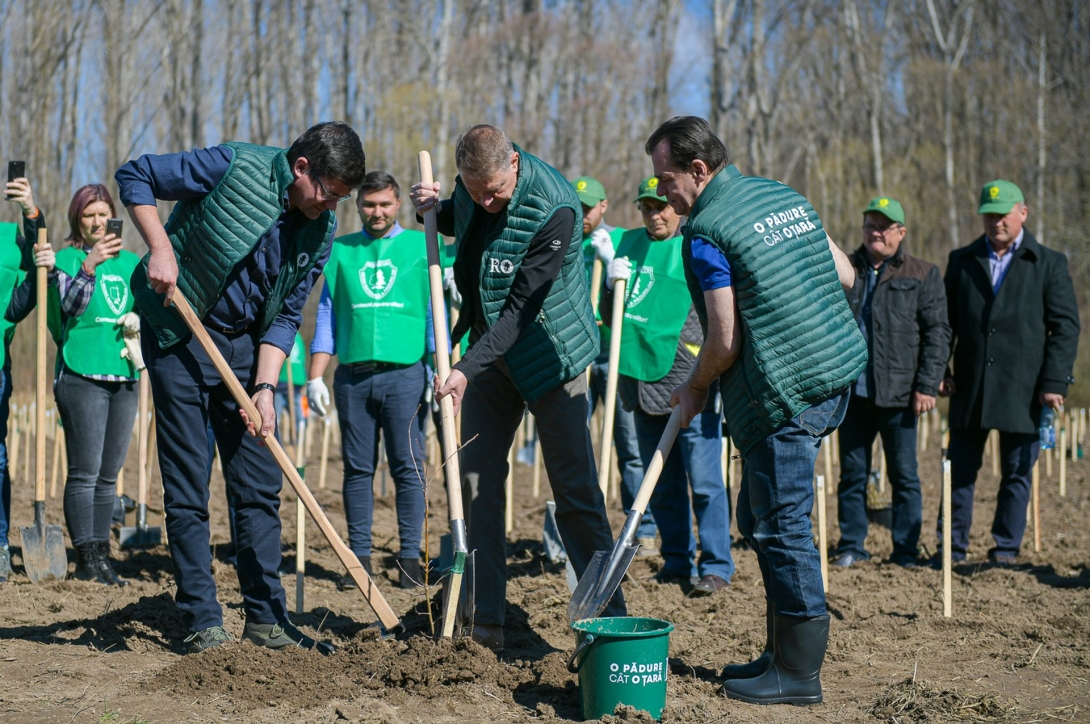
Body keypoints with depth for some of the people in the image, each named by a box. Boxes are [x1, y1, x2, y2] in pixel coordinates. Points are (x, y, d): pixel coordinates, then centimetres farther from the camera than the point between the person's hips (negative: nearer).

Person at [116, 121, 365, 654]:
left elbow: (286, 316, 0)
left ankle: (266, 619, 14)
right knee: (187, 489, -3)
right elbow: (134, 177, -10)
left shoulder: (320, 233, -3)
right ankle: (203, 623, 5)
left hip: (245, 346, 5)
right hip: (179, 335, -5)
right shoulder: (235, 166, -17)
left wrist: (265, 388, -11)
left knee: (261, 487, 5)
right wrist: (161, 250, -20)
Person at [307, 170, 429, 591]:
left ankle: (410, 557, 4)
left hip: (405, 373, -2)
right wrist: (315, 377, 6)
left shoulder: (421, 246, 7)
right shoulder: (340, 251, 13)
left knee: (408, 467, -2)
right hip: (353, 376, 2)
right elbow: (326, 317, 13)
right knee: (358, 468, 5)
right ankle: (360, 556, 10)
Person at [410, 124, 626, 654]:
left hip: (550, 352, -6)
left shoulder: (554, 209, -26)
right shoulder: (471, 184, -5)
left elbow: (522, 307, -26)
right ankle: (487, 621, 6)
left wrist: (467, 368, -30)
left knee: (575, 490, -5)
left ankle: (610, 618, 3)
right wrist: (434, 209, -2)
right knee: (478, 479, 1)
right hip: (492, 352, 6)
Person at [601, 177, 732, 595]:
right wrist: (613, 285, -2)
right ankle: (677, 561, 22)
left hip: (690, 383, -6)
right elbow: (611, 313, 18)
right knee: (661, 484, 12)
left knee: (704, 480, -5)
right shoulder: (629, 245, 13)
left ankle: (716, 567, 2)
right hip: (643, 379, 6)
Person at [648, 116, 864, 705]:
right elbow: (845, 275, 17)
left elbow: (724, 342, -13)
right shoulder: (783, 195, 14)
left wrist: (694, 389, 4)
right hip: (835, 375, 9)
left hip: (782, 393, -9)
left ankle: (798, 673, 1)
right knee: (761, 517, 16)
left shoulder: (705, 230, -12)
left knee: (781, 525, -4)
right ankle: (783, 651, 21)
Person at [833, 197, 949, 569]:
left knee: (904, 475, 4)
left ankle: (906, 551, 12)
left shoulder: (923, 275, 4)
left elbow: (937, 334, 1)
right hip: (852, 390, 2)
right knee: (852, 472, 8)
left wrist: (927, 386, -8)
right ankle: (851, 546, 17)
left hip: (898, 394, -2)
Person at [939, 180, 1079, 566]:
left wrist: (1054, 382, -9)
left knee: (1017, 474, 5)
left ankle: (1006, 548, 15)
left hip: (1024, 390, -2)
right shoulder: (961, 260, 10)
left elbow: (1065, 326, -1)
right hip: (969, 389, 2)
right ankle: (953, 546, 14)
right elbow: (945, 320, 13)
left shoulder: (1049, 263, 3)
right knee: (960, 471, 5)